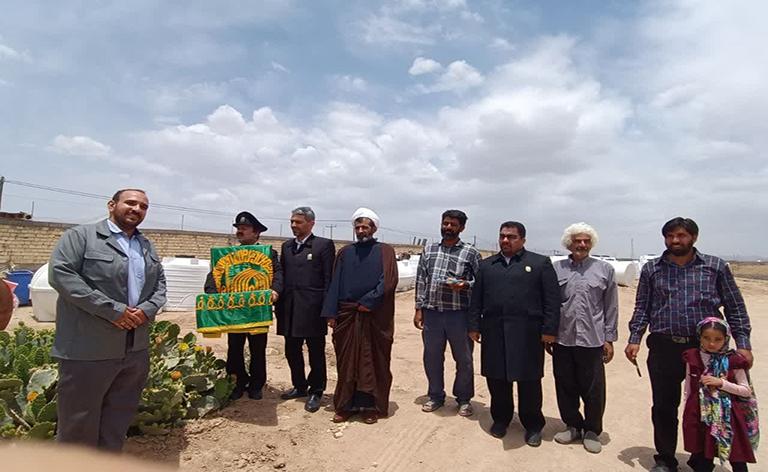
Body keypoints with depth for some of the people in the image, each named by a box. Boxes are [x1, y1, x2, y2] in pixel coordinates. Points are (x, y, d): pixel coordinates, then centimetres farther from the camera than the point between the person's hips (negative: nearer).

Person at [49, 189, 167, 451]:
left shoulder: (147, 246, 15)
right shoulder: (80, 236, -4)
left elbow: (160, 283, 14)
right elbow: (60, 273, -16)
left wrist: (147, 309, -8)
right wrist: (112, 310, -20)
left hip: (136, 349, 6)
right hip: (88, 349, -6)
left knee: (118, 420, 17)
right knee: (79, 421, 7)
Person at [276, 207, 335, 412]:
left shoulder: (324, 245, -4)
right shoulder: (286, 246, 14)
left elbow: (329, 279, -7)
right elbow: (282, 275, 14)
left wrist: (326, 308, -11)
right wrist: (279, 305, 8)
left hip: (312, 309, -5)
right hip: (289, 309, 6)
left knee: (316, 352, 7)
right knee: (292, 351, 15)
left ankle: (316, 392, 22)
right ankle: (299, 386, 34)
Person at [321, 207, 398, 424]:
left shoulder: (385, 251, 2)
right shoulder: (345, 252, 10)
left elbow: (389, 281, -10)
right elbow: (335, 284, 5)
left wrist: (368, 302, -13)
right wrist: (331, 313, -3)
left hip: (375, 318, -2)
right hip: (346, 316, 3)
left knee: (373, 362, 6)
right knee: (346, 362, 8)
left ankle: (371, 406, 18)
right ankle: (345, 405, 20)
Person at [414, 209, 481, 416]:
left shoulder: (470, 252, -1)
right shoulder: (429, 250, 9)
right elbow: (421, 281, 9)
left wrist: (465, 285, -19)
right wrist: (419, 309, 4)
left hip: (459, 314, -2)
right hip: (431, 312, 3)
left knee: (463, 359, 10)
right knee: (432, 357, 12)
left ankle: (464, 399, 29)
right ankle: (435, 396, 32)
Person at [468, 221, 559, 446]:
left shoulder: (541, 263, 3)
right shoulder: (486, 265, 13)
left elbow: (552, 299, -1)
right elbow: (476, 299, 12)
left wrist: (549, 329, -8)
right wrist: (474, 326, 6)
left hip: (527, 334, -3)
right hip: (494, 333, 3)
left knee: (529, 381, 7)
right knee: (497, 380, 10)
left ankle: (533, 425, 25)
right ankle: (500, 419, 29)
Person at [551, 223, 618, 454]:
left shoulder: (605, 270, 3)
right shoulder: (556, 269, 4)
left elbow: (611, 307, 5)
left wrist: (609, 339, 2)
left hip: (592, 339, -1)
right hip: (562, 338, 1)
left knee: (593, 389, 7)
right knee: (565, 386, 11)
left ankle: (592, 430, 27)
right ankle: (572, 425, 31)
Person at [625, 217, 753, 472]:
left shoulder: (716, 266, 5)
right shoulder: (651, 269, 7)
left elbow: (735, 308, 5)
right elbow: (642, 308, 7)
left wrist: (743, 344, -3)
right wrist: (634, 339, -2)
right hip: (663, 348, 1)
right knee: (663, 407, 9)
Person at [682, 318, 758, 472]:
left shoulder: (732, 361, -6)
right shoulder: (693, 359, 0)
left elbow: (746, 391, -3)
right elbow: (688, 389, 8)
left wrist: (721, 382, -17)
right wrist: (686, 413, 7)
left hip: (727, 414, -1)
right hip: (700, 414, 2)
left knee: (737, 458, 6)